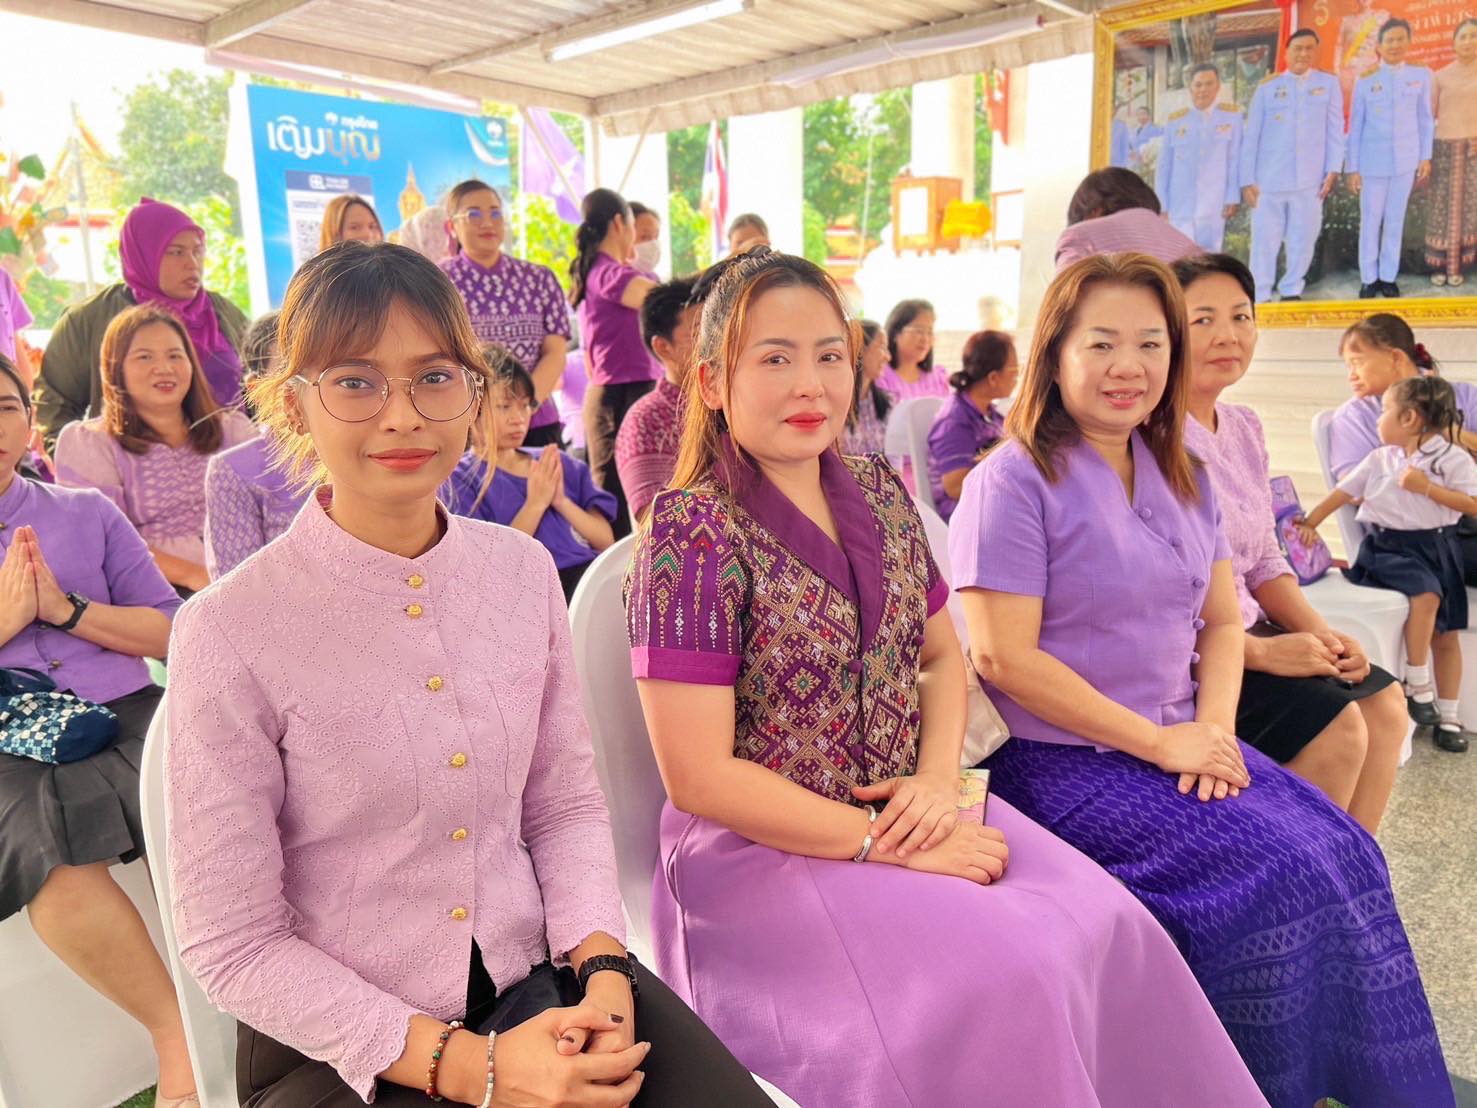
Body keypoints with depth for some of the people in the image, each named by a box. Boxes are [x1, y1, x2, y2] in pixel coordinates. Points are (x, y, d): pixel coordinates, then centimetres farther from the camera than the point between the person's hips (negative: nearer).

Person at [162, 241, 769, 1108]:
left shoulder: (524, 570, -3)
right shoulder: (231, 634, -15)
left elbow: (567, 805, 5)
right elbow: (236, 947, -10)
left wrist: (602, 970, -10)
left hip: (537, 981, 3)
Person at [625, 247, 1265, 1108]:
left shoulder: (881, 494, 4)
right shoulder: (693, 533, -16)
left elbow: (942, 657, 13)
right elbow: (699, 777, -18)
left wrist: (939, 781, -6)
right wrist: (885, 842, -16)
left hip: (911, 808, 6)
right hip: (765, 842, -6)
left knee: (1111, 925, -8)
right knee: (1003, 975, -20)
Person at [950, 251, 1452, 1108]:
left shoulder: (1184, 479, 12)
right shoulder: (1014, 483, -11)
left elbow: (1221, 620, 14)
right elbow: (1003, 658, -18)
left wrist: (1215, 725, -6)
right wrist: (1156, 742, -16)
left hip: (1182, 740, 7)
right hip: (1060, 757, -6)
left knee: (1346, 853, -10)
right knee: (1271, 874, -18)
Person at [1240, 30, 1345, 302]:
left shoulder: (1328, 84, 8)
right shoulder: (1267, 87, 6)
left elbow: (1335, 129, 7)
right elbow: (1251, 136, 5)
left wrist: (1333, 170, -2)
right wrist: (1247, 180, -1)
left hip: (1310, 179, 1)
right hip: (1269, 179, -1)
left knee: (1303, 240, 4)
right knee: (1265, 241, -2)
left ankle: (1291, 292, 18)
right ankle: (1260, 297, 6)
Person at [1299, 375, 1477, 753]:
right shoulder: (1379, 459, 7)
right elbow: (1343, 492, 9)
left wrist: (1426, 487, -16)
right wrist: (1309, 523, 2)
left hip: (1436, 547, 0)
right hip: (1388, 545, 0)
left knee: (1446, 634, 4)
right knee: (1426, 594, -29)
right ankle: (1417, 685, -17)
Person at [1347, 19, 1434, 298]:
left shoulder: (1421, 75, 3)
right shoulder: (1366, 79, -2)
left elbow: (1425, 119, 8)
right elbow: (1355, 125, 0)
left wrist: (1426, 157, 4)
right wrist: (1352, 167, -3)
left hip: (1406, 161, 2)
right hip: (1372, 162, -2)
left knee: (1396, 221, 9)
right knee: (1370, 222, 3)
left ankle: (1388, 276, 18)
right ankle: (1369, 278, 15)